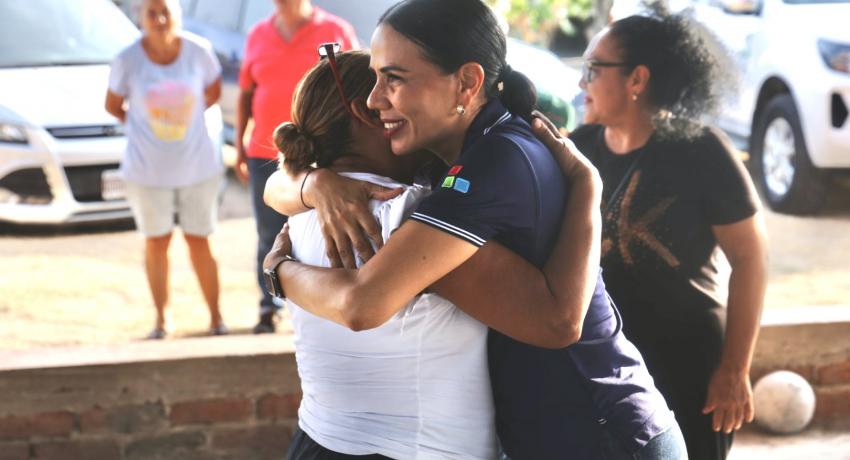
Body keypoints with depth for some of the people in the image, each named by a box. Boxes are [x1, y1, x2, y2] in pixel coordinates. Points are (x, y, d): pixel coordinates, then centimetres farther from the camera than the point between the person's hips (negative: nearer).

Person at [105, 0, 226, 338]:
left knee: (199, 243, 5)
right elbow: (113, 105, 4)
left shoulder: (199, 51, -10)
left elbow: (213, 92, 8)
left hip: (198, 166, 0)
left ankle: (216, 317, 19)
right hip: (148, 169, 0)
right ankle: (161, 319, 22)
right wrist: (145, 127, 9)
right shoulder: (128, 60, -12)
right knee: (157, 242, 8)